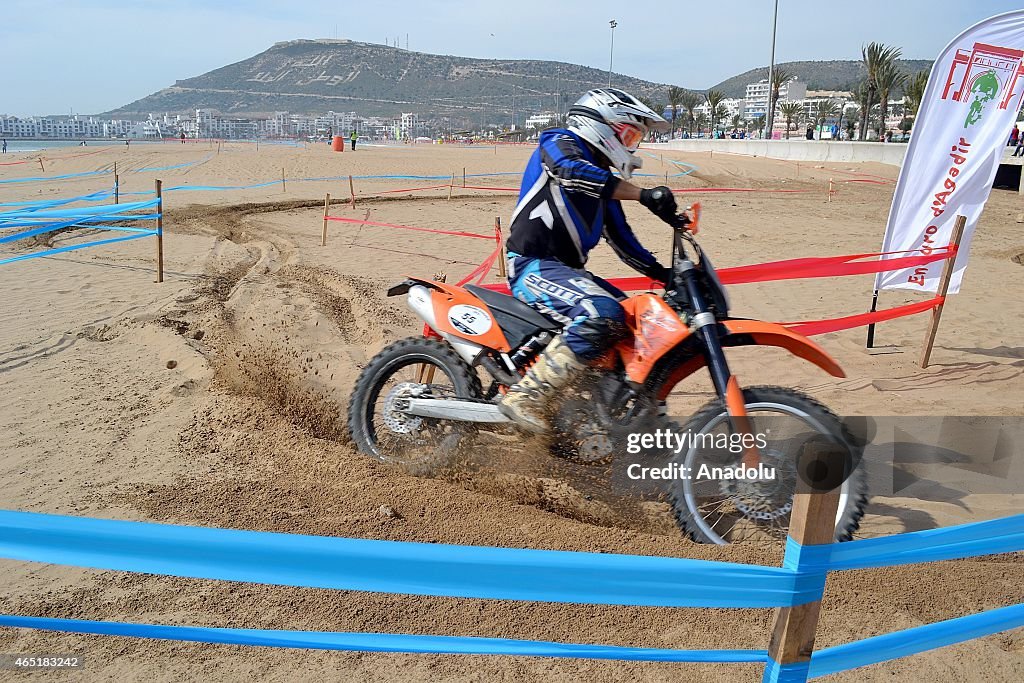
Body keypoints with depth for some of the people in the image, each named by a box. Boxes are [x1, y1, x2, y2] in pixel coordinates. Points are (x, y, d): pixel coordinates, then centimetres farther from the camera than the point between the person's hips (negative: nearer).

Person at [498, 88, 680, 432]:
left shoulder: (605, 182, 23)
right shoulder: (559, 142, -2)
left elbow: (622, 239, 22)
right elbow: (571, 170, -28)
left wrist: (666, 274, 10)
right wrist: (643, 195, -33)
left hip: (567, 270, 10)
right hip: (533, 266, -9)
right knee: (604, 314, -31)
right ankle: (524, 396, -28)